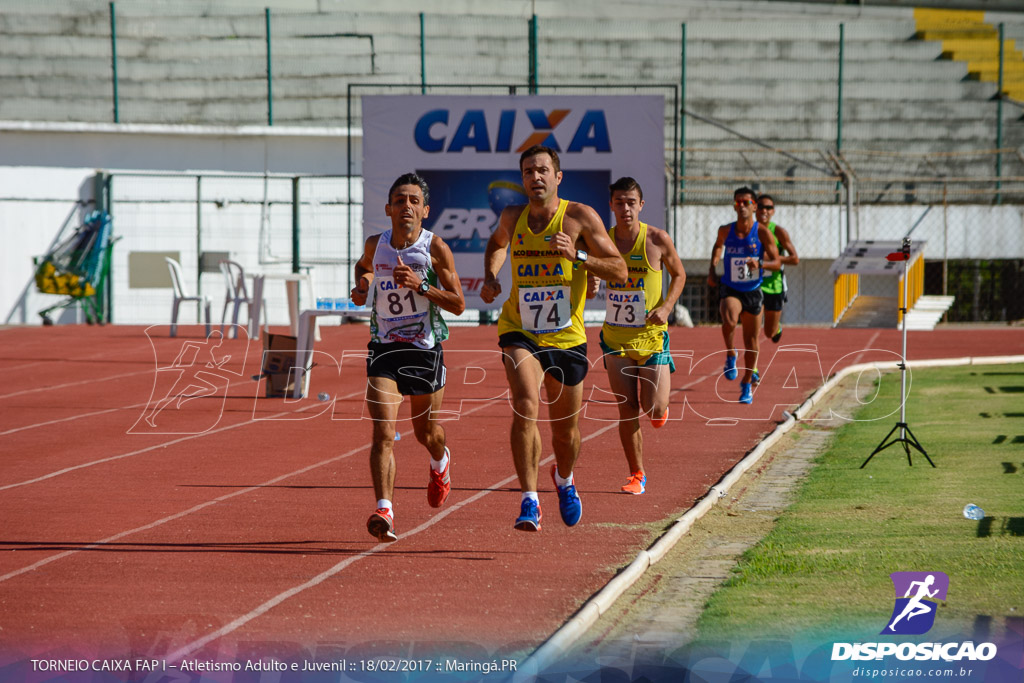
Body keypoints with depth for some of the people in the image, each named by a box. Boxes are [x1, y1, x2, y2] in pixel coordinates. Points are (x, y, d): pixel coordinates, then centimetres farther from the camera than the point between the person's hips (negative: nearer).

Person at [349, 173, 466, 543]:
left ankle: (440, 462, 54)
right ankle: (384, 510, -24)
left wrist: (421, 285, -23)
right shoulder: (376, 245, 0)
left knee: (426, 433, 17)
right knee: (383, 434, -16)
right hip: (384, 347, 1)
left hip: (425, 349, -1)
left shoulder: (435, 248, -9)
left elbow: (458, 305, -9)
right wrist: (361, 285, 4)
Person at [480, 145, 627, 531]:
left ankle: (564, 479, 47)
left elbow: (620, 271, -10)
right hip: (519, 331, 0)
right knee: (525, 406, -25)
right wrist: (490, 277, 8)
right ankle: (529, 503, -24)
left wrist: (578, 256, -25)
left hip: (566, 337, 0)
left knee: (565, 430, 13)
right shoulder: (513, 218, 1)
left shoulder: (580, 217, -8)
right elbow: (497, 243, 27)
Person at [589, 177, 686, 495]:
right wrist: (589, 286, -17)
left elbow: (679, 275, 8)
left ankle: (659, 402, 31)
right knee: (627, 409, -2)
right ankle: (637, 475, 12)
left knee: (655, 412, -7)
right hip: (615, 336, 2)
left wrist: (666, 307, -8)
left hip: (651, 334, -2)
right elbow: (590, 284, 8)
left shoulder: (657, 240, -7)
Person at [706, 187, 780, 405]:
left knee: (751, 342, 10)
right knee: (729, 321, -34)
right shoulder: (726, 231, -2)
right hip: (730, 290, 0)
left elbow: (777, 263, -7)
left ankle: (747, 384, 28)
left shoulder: (762, 232, -9)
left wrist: (760, 263, -27)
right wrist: (712, 269, 9)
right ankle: (730, 354, -6)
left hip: (753, 292, 0)